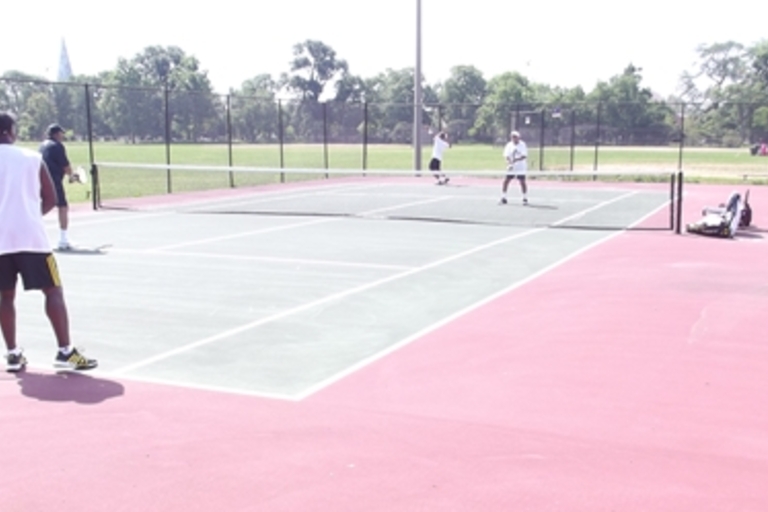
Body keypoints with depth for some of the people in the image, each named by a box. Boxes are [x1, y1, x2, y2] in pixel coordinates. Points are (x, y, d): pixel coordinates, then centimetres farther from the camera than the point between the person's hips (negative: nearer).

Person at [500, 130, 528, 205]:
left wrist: (516, 160, -32)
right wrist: (509, 162, -26)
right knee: (505, 181, -3)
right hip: (511, 168, 3)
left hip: (521, 168, -3)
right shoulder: (509, 145, 2)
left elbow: (524, 156, -16)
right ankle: (504, 198, 8)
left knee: (522, 182, -5)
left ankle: (525, 199, 9)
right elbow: (506, 156, -6)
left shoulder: (522, 145, -6)